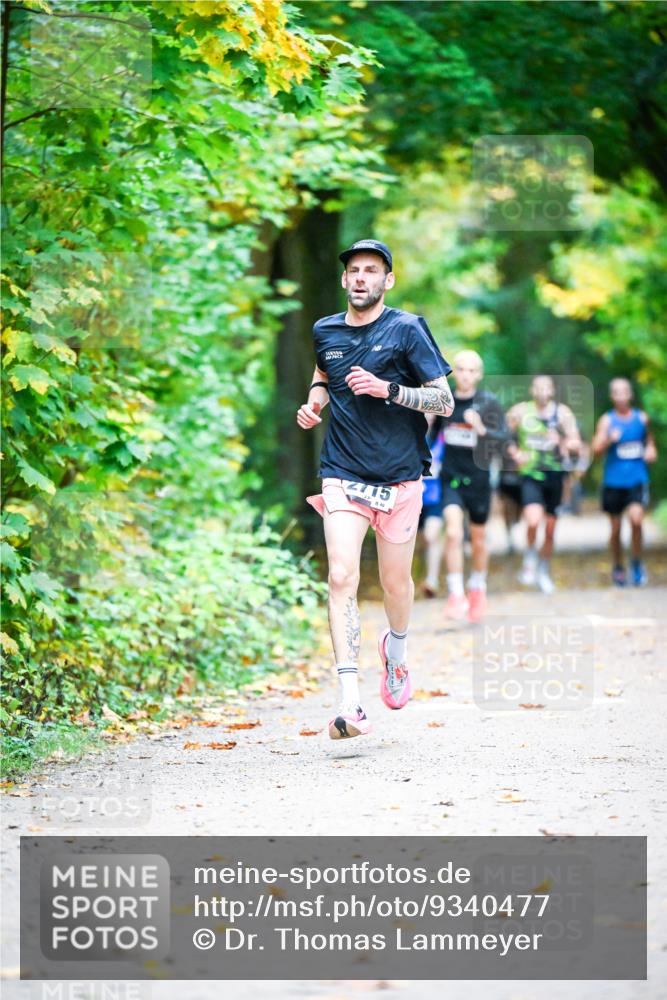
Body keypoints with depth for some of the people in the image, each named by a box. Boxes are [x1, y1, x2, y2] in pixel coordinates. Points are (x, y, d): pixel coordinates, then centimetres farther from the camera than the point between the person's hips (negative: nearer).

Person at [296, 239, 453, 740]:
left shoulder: (407, 329, -5)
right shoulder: (325, 331, 8)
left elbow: (445, 401, -7)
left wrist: (388, 389, -20)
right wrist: (315, 402, 9)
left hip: (400, 476, -1)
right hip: (343, 475, 2)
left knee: (395, 582, 10)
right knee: (342, 577, -16)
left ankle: (397, 647, 45)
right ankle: (351, 702, -21)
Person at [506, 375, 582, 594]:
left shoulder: (563, 413, 2)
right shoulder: (519, 412, 1)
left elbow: (576, 445, -1)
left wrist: (562, 442, -22)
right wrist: (514, 453, -8)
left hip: (554, 475, 2)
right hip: (530, 474, -2)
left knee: (550, 530, 9)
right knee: (533, 520, -24)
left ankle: (544, 572, 28)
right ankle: (529, 561, 1)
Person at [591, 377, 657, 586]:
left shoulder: (641, 418, 7)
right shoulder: (607, 420, -1)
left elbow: (649, 441, 24)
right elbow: (596, 449, -8)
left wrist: (651, 451, 3)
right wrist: (609, 439, -27)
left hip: (637, 478, 0)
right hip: (613, 481, 0)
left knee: (636, 518, -20)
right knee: (615, 528, 6)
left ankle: (636, 562, -1)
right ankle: (617, 567, 26)